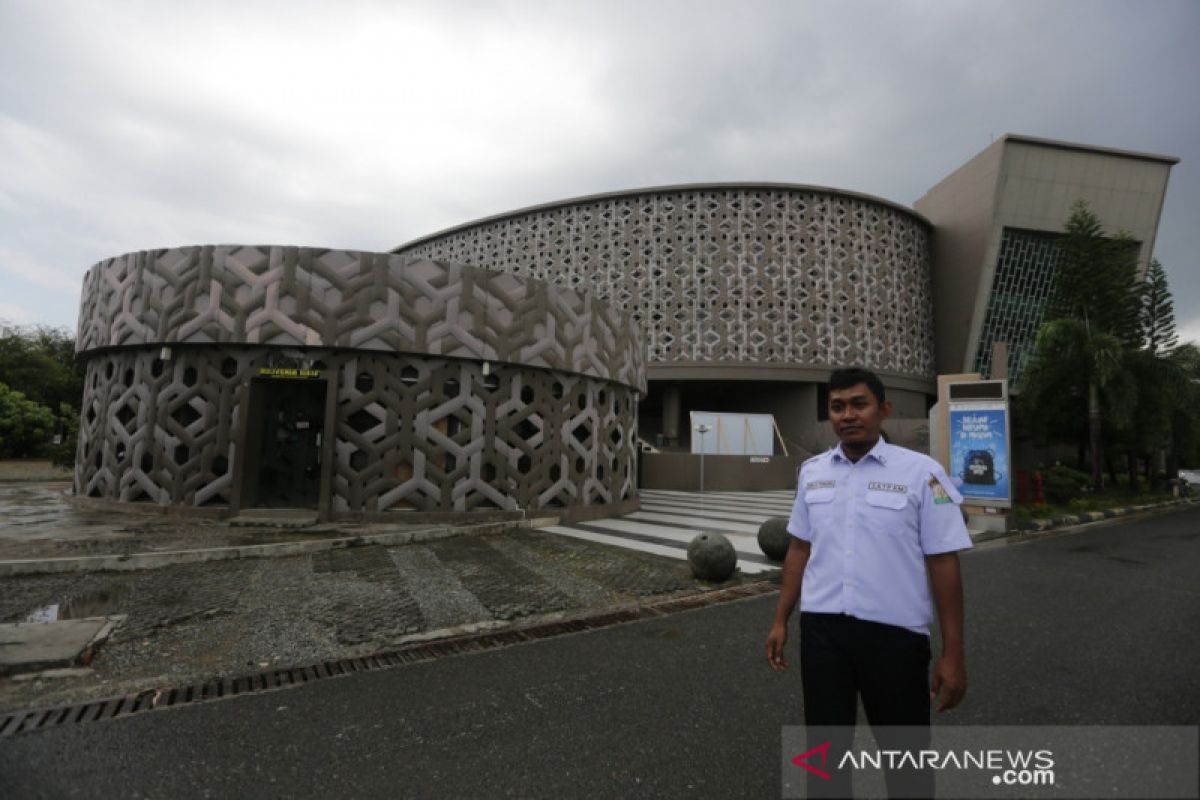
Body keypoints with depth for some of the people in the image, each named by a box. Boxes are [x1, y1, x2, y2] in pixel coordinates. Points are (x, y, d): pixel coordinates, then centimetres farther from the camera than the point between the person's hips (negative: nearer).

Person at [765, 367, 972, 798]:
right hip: (822, 629, 3)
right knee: (825, 747, 16)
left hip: (894, 632, -3)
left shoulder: (921, 472, -9)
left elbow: (943, 564, -8)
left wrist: (953, 654, -7)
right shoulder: (812, 471, 3)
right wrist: (781, 620, 10)